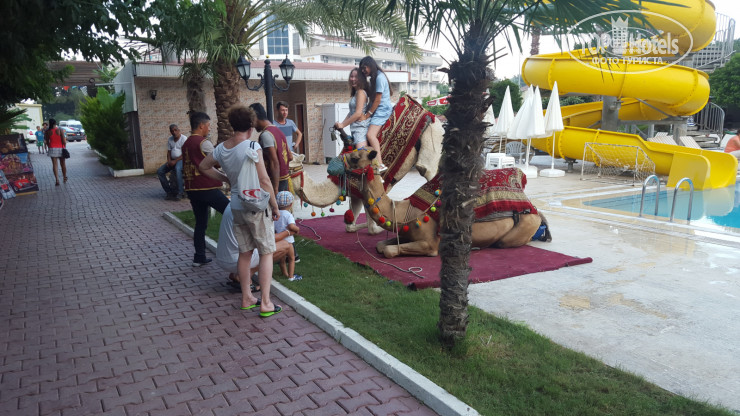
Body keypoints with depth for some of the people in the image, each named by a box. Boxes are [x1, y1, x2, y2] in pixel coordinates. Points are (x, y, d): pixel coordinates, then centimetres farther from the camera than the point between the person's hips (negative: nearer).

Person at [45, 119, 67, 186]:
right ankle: (65, 178, 25)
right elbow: (64, 141, -13)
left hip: (52, 149, 1)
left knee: (55, 165, 2)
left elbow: (47, 141, 5)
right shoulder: (60, 130, -9)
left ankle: (57, 180, -6)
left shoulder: (48, 132, -3)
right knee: (63, 164, 14)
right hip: (61, 148, -1)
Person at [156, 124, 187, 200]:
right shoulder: (170, 140, 12)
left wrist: (175, 161, -21)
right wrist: (169, 161, -4)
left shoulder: (184, 138, -9)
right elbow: (169, 152, 14)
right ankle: (169, 191, -5)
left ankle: (180, 192, -36)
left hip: (182, 159, -7)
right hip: (173, 160, 7)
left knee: (177, 169, -38)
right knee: (160, 171, -7)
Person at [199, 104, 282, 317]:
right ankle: (265, 303, 3)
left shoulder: (222, 148, 3)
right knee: (266, 252, 3)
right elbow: (264, 181, -18)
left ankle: (247, 298, 26)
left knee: (244, 252, 16)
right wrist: (275, 206, -8)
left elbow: (204, 167, 21)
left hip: (236, 206, 6)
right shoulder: (252, 146, -17)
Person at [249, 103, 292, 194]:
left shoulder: (265, 134, -16)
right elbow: (290, 157, 17)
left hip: (275, 180, -9)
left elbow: (274, 163, -23)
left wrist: (275, 189, -23)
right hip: (285, 178, 9)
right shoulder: (278, 131, 12)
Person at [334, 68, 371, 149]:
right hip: (355, 127, 10)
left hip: (361, 126, -10)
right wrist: (341, 123, 8)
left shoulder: (361, 92, -9)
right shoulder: (355, 93, 21)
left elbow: (358, 113, -17)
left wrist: (342, 124, -10)